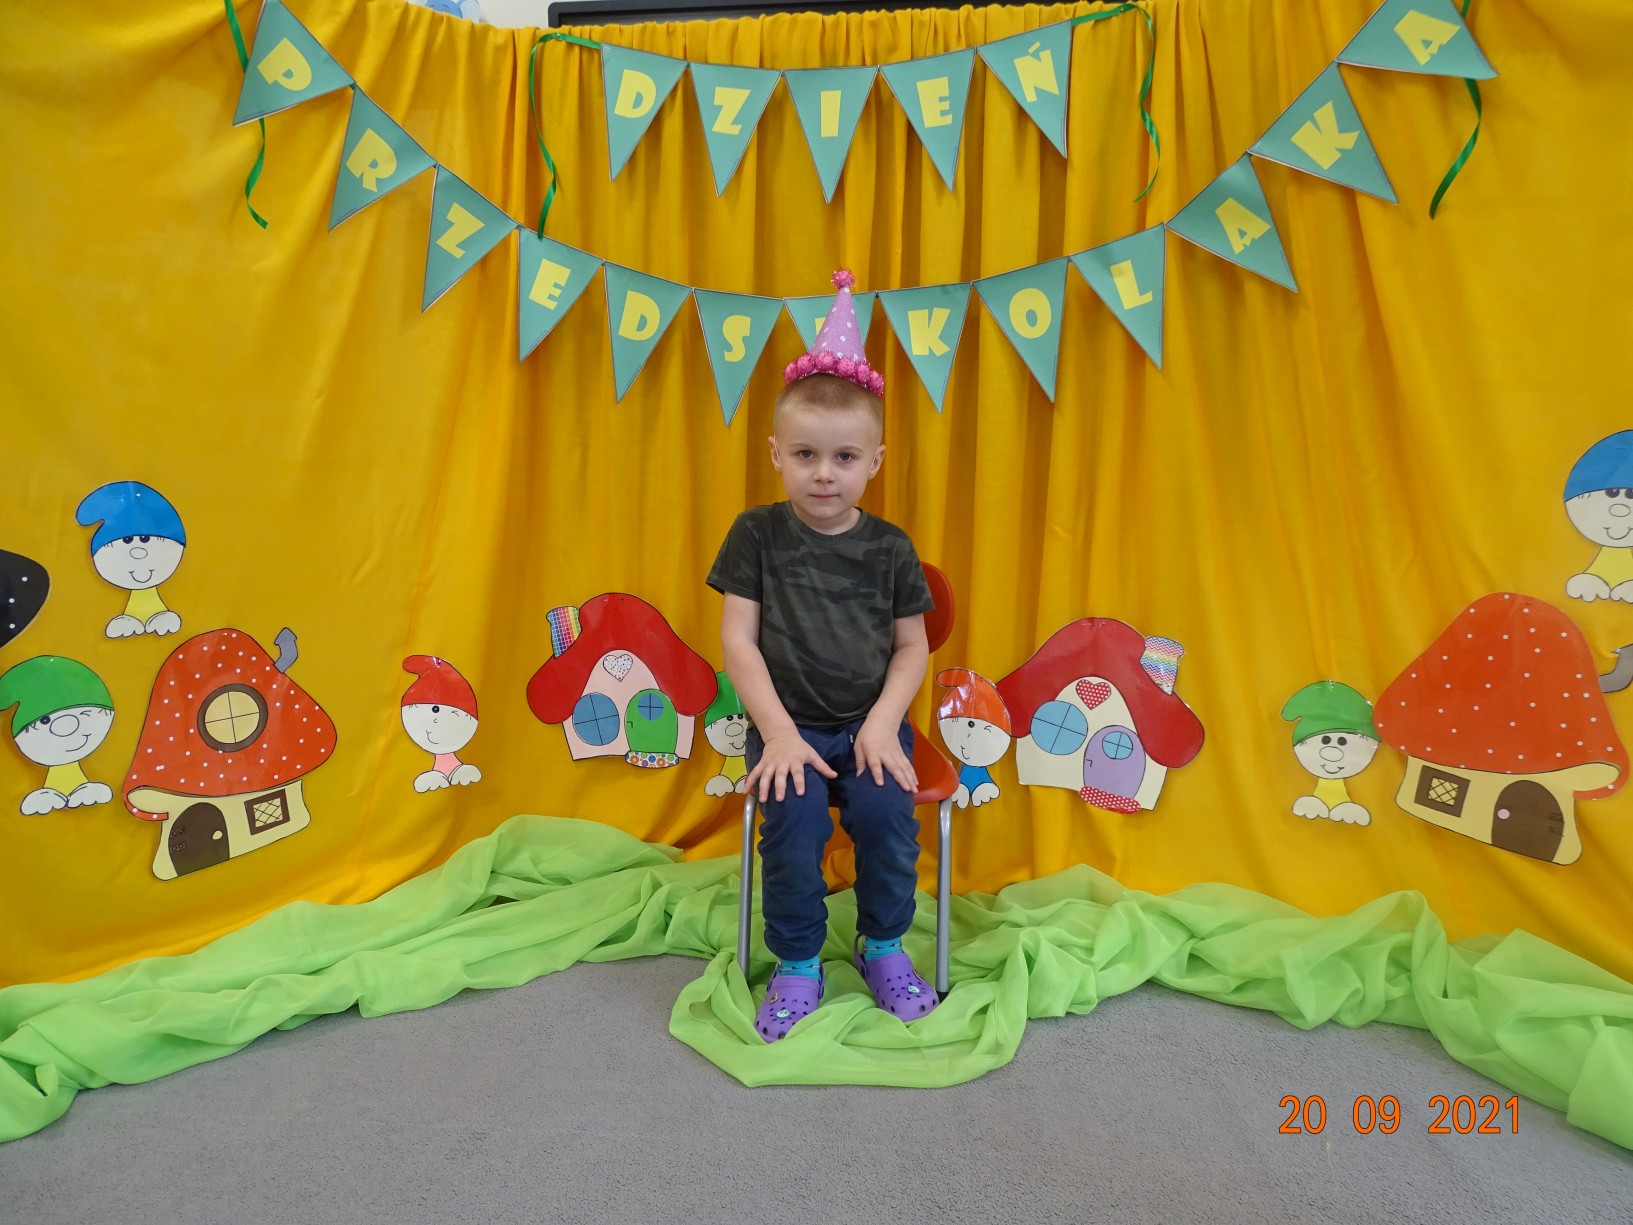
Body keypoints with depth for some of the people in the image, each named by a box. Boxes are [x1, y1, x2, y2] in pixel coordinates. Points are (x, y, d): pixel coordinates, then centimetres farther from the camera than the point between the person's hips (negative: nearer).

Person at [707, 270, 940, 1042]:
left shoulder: (889, 548, 3)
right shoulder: (758, 535, 0)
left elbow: (912, 647, 5)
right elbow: (739, 640, -4)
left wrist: (883, 723, -11)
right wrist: (778, 730, -14)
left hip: (870, 723, 1)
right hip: (789, 723, -1)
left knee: (885, 810, -23)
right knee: (794, 817, -26)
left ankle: (883, 948, 6)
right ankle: (797, 967, -1)